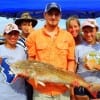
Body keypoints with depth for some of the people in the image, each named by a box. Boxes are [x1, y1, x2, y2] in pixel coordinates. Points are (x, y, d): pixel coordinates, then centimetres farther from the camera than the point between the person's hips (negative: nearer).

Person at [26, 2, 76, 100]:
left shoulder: (68, 36, 6)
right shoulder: (34, 35, 2)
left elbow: (71, 60, 9)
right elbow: (31, 60, 5)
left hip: (62, 89, 2)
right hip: (41, 89, -1)